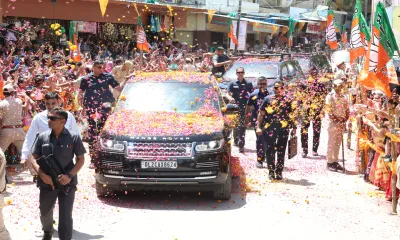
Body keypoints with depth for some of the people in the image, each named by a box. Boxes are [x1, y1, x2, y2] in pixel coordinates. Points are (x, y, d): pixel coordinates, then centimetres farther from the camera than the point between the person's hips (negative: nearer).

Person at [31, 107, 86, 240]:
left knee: (65, 217, -2)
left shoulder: (74, 138, -7)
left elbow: (81, 159, -1)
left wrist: (70, 176, -16)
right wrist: (43, 175, -14)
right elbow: (34, 159, 3)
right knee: (45, 213, 23)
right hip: (47, 183, 3)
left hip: (67, 184, -3)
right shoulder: (42, 137, -2)